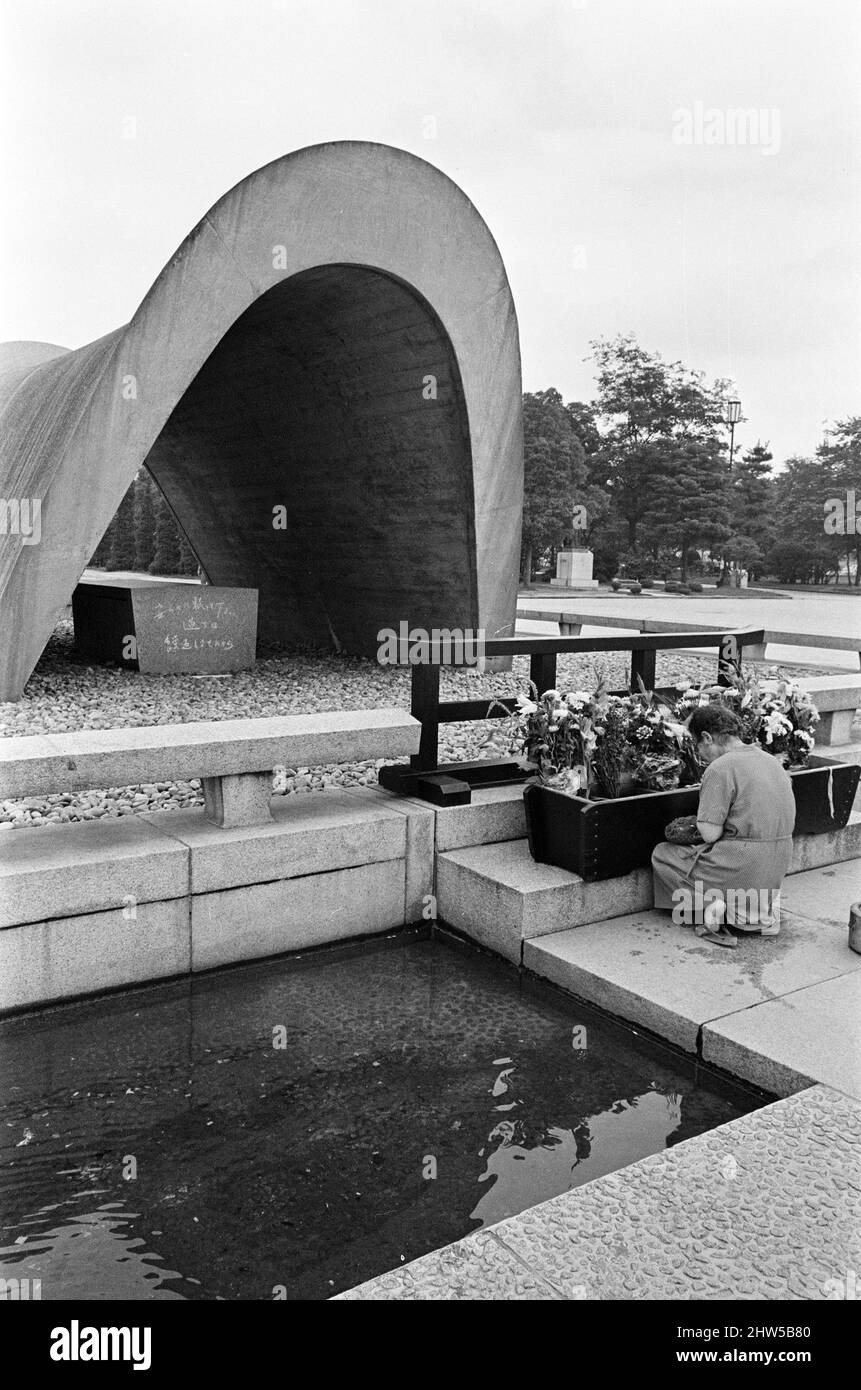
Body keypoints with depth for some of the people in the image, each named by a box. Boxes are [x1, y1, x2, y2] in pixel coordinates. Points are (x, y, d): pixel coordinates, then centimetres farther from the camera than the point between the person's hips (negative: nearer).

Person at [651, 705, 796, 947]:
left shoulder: (721, 768, -15)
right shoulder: (772, 761, 11)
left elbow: (709, 834, -18)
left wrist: (700, 820, 2)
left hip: (743, 870, -7)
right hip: (777, 870, 8)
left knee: (661, 854, 12)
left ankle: (716, 905, -4)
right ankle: (764, 907, 14)